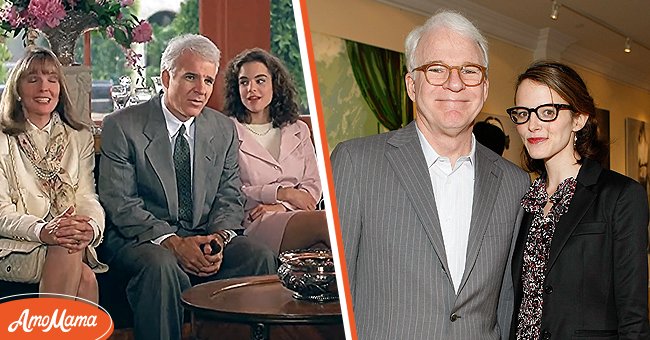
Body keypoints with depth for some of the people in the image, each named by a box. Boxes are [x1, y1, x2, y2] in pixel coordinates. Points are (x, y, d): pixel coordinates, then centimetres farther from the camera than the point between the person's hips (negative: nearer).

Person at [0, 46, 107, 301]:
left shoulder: (80, 138, 16)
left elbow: (88, 198, 5)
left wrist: (91, 228, -20)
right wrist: (42, 231, -27)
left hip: (73, 244, 3)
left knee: (83, 276, -31)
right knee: (83, 275, -30)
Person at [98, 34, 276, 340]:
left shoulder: (224, 129, 9)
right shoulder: (122, 126, -4)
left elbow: (230, 198, 9)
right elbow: (119, 204, -10)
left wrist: (219, 238, -13)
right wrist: (172, 242, -22)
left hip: (205, 238, 4)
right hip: (139, 239, -3)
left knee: (260, 257, -22)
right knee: (162, 265, -36)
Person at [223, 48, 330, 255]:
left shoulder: (298, 130, 21)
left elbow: (313, 186, 14)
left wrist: (281, 206, -7)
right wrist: (282, 193, -8)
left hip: (297, 215, 4)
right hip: (252, 223, -4)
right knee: (324, 221, -33)